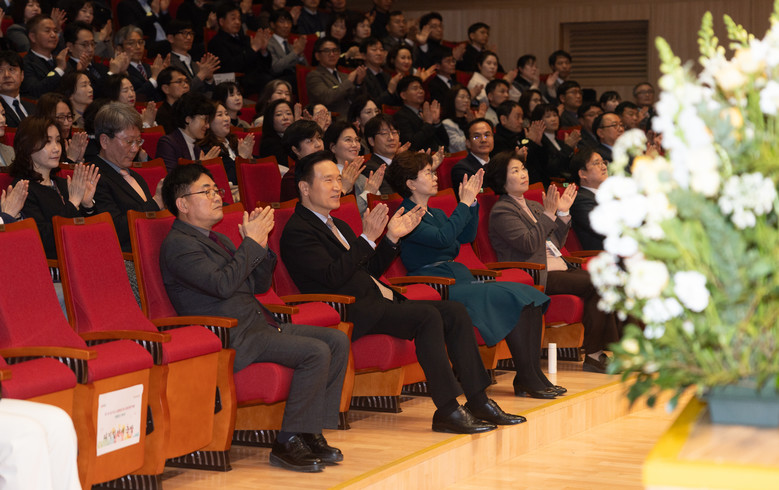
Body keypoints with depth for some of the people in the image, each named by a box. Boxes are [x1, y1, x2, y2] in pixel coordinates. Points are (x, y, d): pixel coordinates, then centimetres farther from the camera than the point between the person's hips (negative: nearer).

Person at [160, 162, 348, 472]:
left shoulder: (217, 239, 22)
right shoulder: (178, 245, -8)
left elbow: (259, 285, 21)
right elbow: (223, 284, -23)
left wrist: (261, 246, 4)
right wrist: (251, 243, -14)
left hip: (257, 326, 10)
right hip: (230, 338, -10)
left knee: (337, 340, -2)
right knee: (315, 352, -23)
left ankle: (312, 434, -2)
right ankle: (288, 444, -16)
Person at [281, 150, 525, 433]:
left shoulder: (338, 227, 24)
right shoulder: (297, 232, -6)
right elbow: (333, 276, -18)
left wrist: (392, 238, 11)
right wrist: (368, 238, -20)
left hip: (380, 301, 10)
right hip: (351, 313, -10)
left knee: (455, 312, -4)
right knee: (428, 316, -28)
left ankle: (478, 401, -5)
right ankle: (447, 410, -27)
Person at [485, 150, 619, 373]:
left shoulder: (533, 206, 24)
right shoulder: (501, 211, -4)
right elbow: (529, 244, -18)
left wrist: (563, 213, 12)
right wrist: (548, 214, -16)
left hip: (560, 269, 8)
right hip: (538, 276, -8)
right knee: (595, 284, -24)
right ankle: (593, 354, -18)